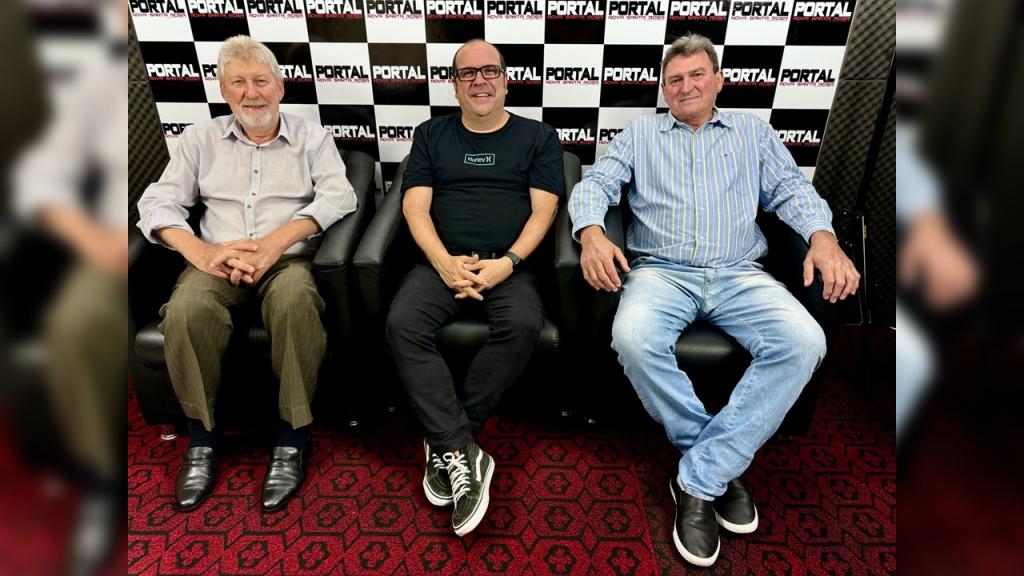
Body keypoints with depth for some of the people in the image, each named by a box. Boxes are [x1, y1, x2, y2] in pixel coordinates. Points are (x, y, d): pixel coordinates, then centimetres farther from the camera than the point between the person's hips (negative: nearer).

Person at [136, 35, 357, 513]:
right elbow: (157, 203, 8)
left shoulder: (311, 137, 12)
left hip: (289, 258, -2)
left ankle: (293, 437, -20)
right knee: (186, 311, -31)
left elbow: (339, 196, -5)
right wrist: (199, 250, -14)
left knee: (294, 302, -36)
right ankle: (202, 436, -9)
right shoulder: (200, 138, 17)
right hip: (217, 262, 2)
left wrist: (276, 241, -19)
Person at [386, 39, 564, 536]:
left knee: (523, 326, -33)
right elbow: (415, 205, 5)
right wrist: (444, 262, -12)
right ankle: (464, 454, -24)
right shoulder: (432, 134, 16)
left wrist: (508, 262, -14)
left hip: (511, 264, -1)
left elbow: (543, 209, 3)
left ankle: (447, 447, -18)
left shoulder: (537, 137, 13)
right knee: (402, 324, -28)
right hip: (443, 262, 2)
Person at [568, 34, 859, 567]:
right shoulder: (640, 133, 19)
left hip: (738, 274, 2)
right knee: (633, 338, -34)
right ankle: (721, 466, -12)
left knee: (803, 342, -28)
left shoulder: (752, 130, 22)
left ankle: (699, 479, -19)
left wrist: (823, 236, -9)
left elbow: (790, 189, 13)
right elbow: (595, 183, 6)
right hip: (661, 272, -1)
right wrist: (591, 232, -17)